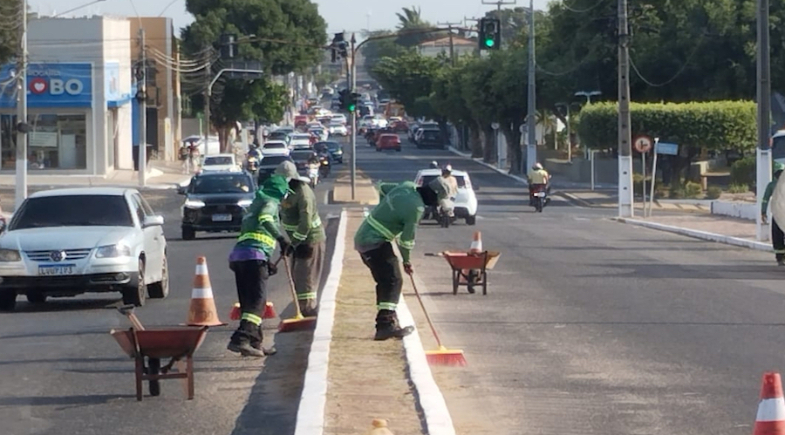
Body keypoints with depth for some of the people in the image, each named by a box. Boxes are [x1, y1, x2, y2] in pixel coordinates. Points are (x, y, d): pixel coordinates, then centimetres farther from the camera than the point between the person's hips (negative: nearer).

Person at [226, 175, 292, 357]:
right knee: (257, 300, -13)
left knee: (249, 301, 13)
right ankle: (240, 340, -27)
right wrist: (280, 238, -28)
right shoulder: (271, 203, 3)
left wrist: (266, 262, 38)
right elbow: (265, 219, -20)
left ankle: (254, 343, 15)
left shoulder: (256, 203, 31)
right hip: (254, 255, -9)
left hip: (238, 254, 9)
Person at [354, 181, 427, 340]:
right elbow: (406, 239, -14)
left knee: (386, 281, 15)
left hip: (363, 237, 10)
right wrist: (407, 261, 1)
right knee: (393, 280, -13)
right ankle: (386, 324, -22)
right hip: (375, 243, -10)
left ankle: (387, 321, 21)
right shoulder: (416, 208, -21)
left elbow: (383, 188, 21)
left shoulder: (408, 186, 3)